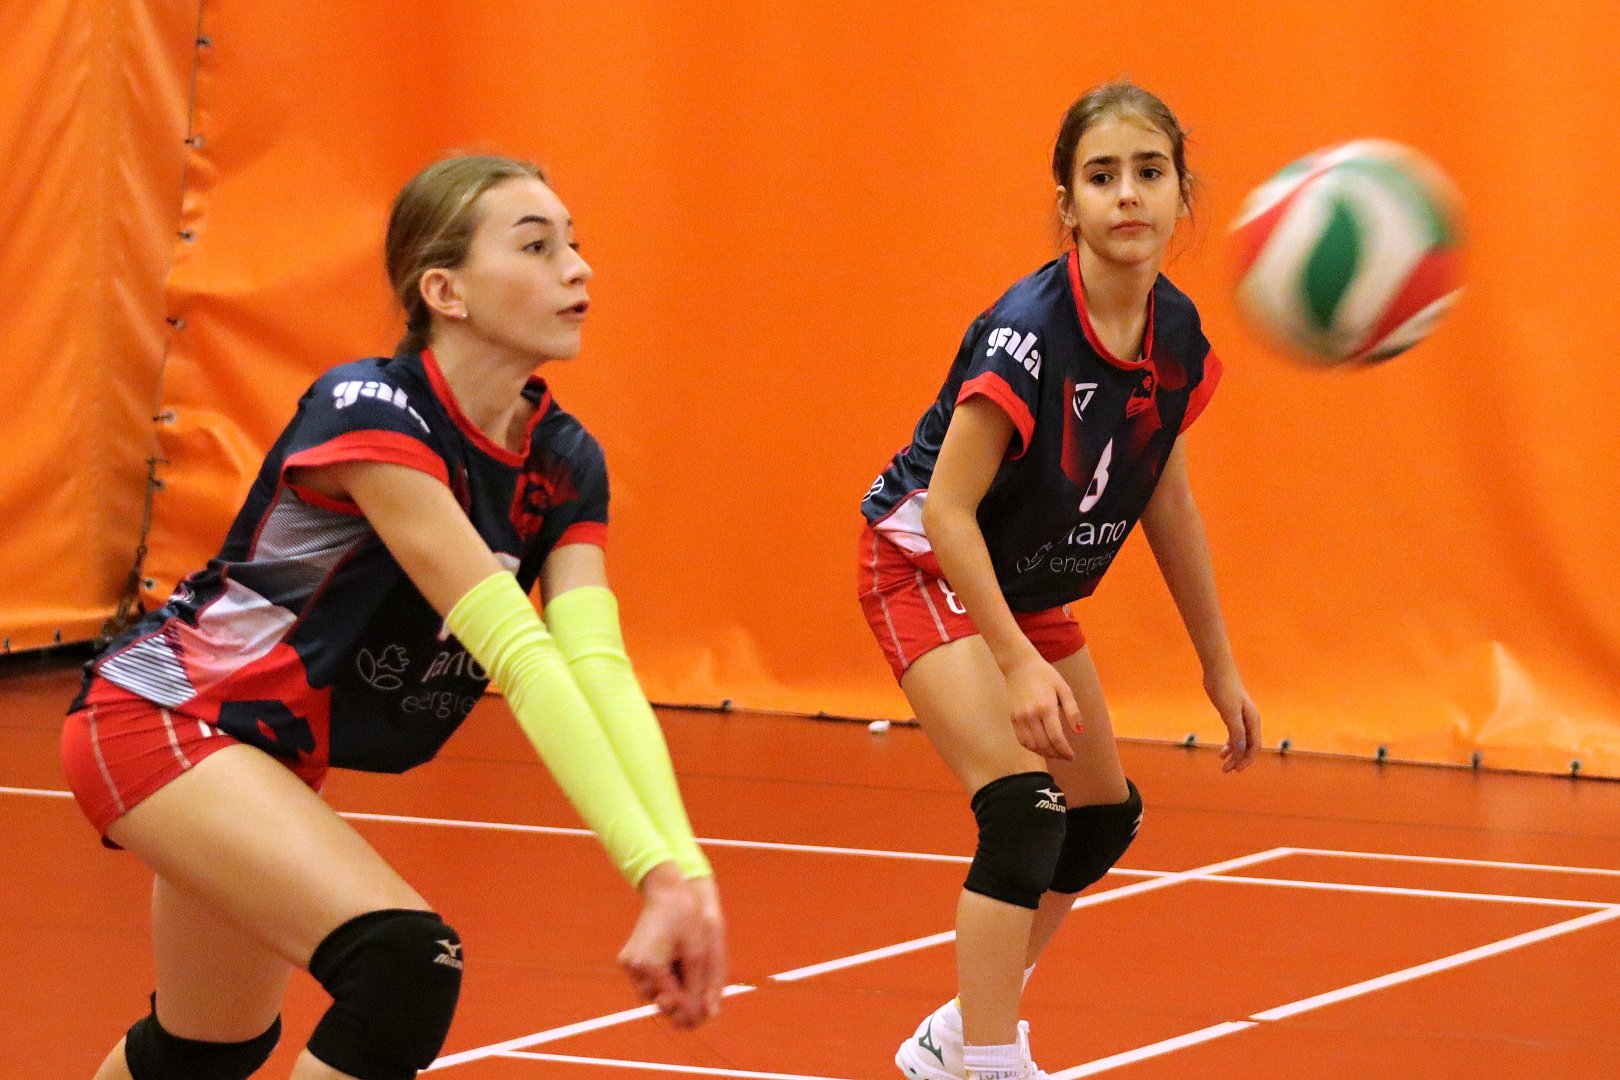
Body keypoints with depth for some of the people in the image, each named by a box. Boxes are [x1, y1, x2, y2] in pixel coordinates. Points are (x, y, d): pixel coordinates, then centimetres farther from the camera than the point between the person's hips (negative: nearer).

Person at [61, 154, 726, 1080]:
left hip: (271, 757, 9)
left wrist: (683, 872, -35)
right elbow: (515, 652, -35)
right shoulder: (368, 413, -27)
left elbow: (598, 666, -18)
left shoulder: (564, 465, -5)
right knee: (406, 963, -27)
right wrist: (655, 866, -40)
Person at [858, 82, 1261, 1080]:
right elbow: (950, 510, -29)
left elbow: (1167, 504, 5)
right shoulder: (1027, 334, -30)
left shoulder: (1178, 336, -9)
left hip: (1031, 589, 8)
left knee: (1104, 820, 15)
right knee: (1023, 809, -23)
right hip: (927, 569, -8)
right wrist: (1018, 662, -36)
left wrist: (1220, 667, 9)